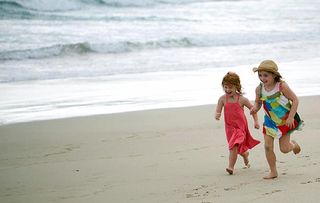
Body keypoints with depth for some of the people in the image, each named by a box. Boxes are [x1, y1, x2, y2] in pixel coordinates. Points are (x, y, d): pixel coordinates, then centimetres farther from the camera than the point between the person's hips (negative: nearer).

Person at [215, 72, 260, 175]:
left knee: (234, 146, -21)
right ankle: (245, 154, 53)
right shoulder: (222, 99, -7)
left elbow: (252, 108, 2)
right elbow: (218, 111, -8)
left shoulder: (242, 99, -12)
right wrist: (217, 115, -32)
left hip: (240, 126, -4)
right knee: (239, 148, 19)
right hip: (229, 127, 4)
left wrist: (256, 121, -1)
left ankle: (231, 167, -16)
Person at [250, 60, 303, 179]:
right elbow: (258, 103, 5)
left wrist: (291, 117, -23)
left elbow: (295, 100, -16)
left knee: (284, 149, -1)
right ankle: (273, 172, 7)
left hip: (285, 120, -3)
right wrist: (255, 108, -20)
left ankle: (294, 145, 37)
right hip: (270, 121, 3)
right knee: (268, 146, -8)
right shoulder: (259, 89, -10)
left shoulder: (281, 86, -22)